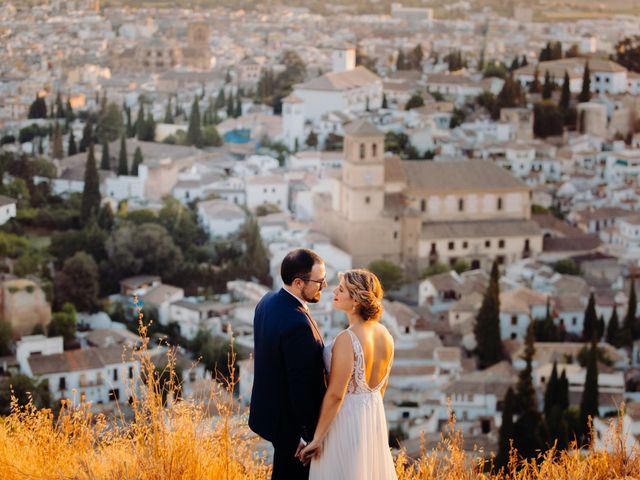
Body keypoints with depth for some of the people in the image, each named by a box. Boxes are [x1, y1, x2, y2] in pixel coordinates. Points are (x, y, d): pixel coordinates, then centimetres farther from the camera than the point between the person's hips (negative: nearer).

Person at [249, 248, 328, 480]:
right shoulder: (298, 324, -31)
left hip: (270, 407, 9)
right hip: (291, 421, -9)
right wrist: (311, 433, -16)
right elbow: (303, 385, -26)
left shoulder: (268, 301, -2)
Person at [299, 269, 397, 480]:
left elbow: (335, 395, -22)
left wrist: (317, 438, -15)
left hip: (345, 419, -7)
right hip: (375, 417, 7)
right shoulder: (384, 334, -3)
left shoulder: (347, 339, -25)